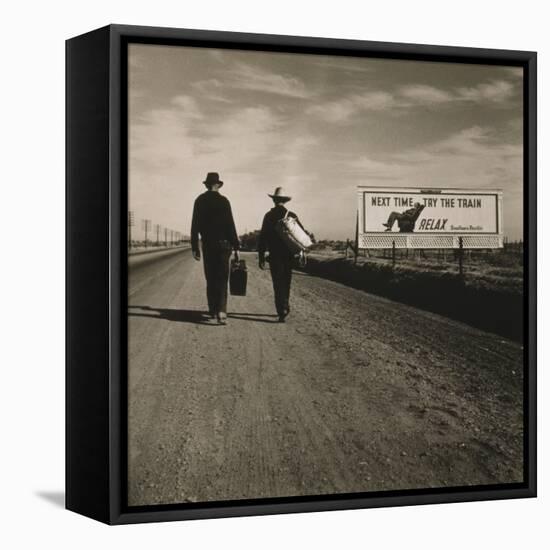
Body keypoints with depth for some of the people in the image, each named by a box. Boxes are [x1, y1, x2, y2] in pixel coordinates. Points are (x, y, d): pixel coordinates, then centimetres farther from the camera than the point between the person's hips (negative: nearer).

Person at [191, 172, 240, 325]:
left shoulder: (199, 201, 3)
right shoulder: (223, 201, -6)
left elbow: (195, 226, 3)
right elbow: (230, 225, -7)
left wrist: (195, 247, 8)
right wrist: (236, 246, -2)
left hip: (207, 245, 3)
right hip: (223, 244, -3)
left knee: (210, 279, 13)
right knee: (222, 280, -3)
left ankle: (213, 311, 19)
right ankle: (221, 311, -16)